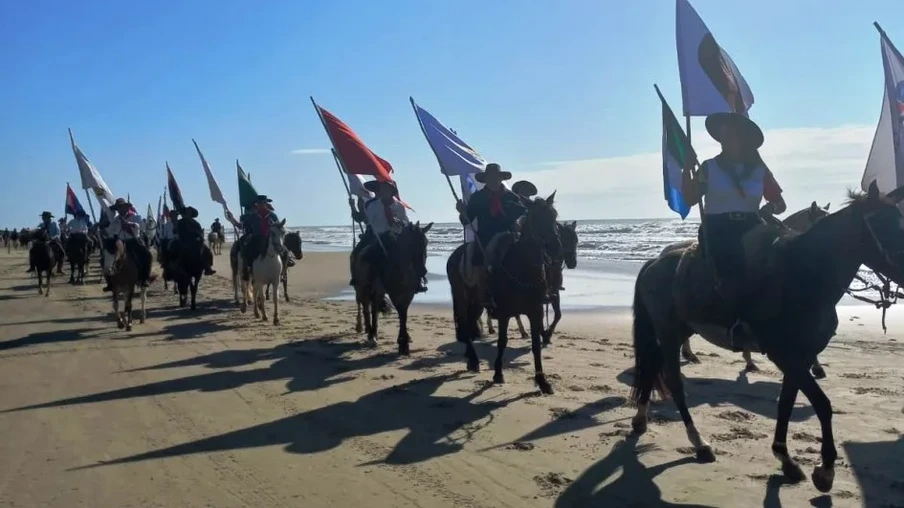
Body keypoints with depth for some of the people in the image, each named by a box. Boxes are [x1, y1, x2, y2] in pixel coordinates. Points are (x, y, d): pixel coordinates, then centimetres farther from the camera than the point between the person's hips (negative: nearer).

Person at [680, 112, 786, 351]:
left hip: (750, 228, 3)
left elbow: (780, 203, 16)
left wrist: (770, 208, -7)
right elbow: (690, 199, 2)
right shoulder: (709, 168, 8)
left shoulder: (760, 170, 13)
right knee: (732, 265, -31)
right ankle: (739, 320, -33)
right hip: (717, 230, -3)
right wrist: (687, 168, -6)